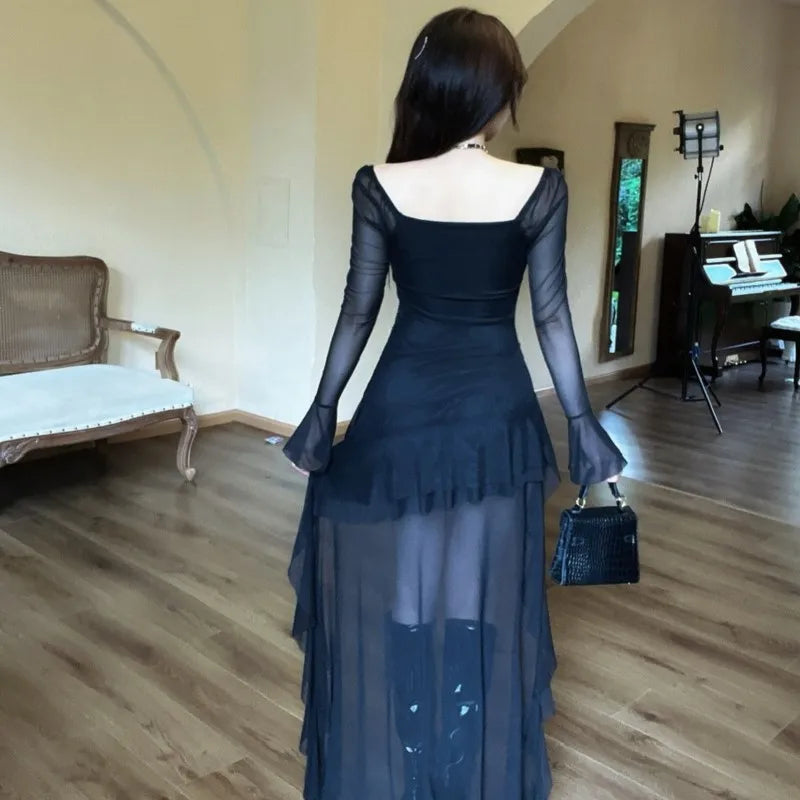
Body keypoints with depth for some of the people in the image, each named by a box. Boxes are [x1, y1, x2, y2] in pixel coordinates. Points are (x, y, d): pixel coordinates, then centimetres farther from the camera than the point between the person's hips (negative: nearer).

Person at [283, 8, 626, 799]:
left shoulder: (378, 186, -7)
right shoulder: (540, 188, -7)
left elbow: (358, 311, -3)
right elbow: (551, 317, -4)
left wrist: (320, 412, 8)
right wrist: (583, 422, 7)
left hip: (403, 404, 0)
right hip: (497, 408, 1)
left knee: (390, 587, 15)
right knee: (484, 597, 14)